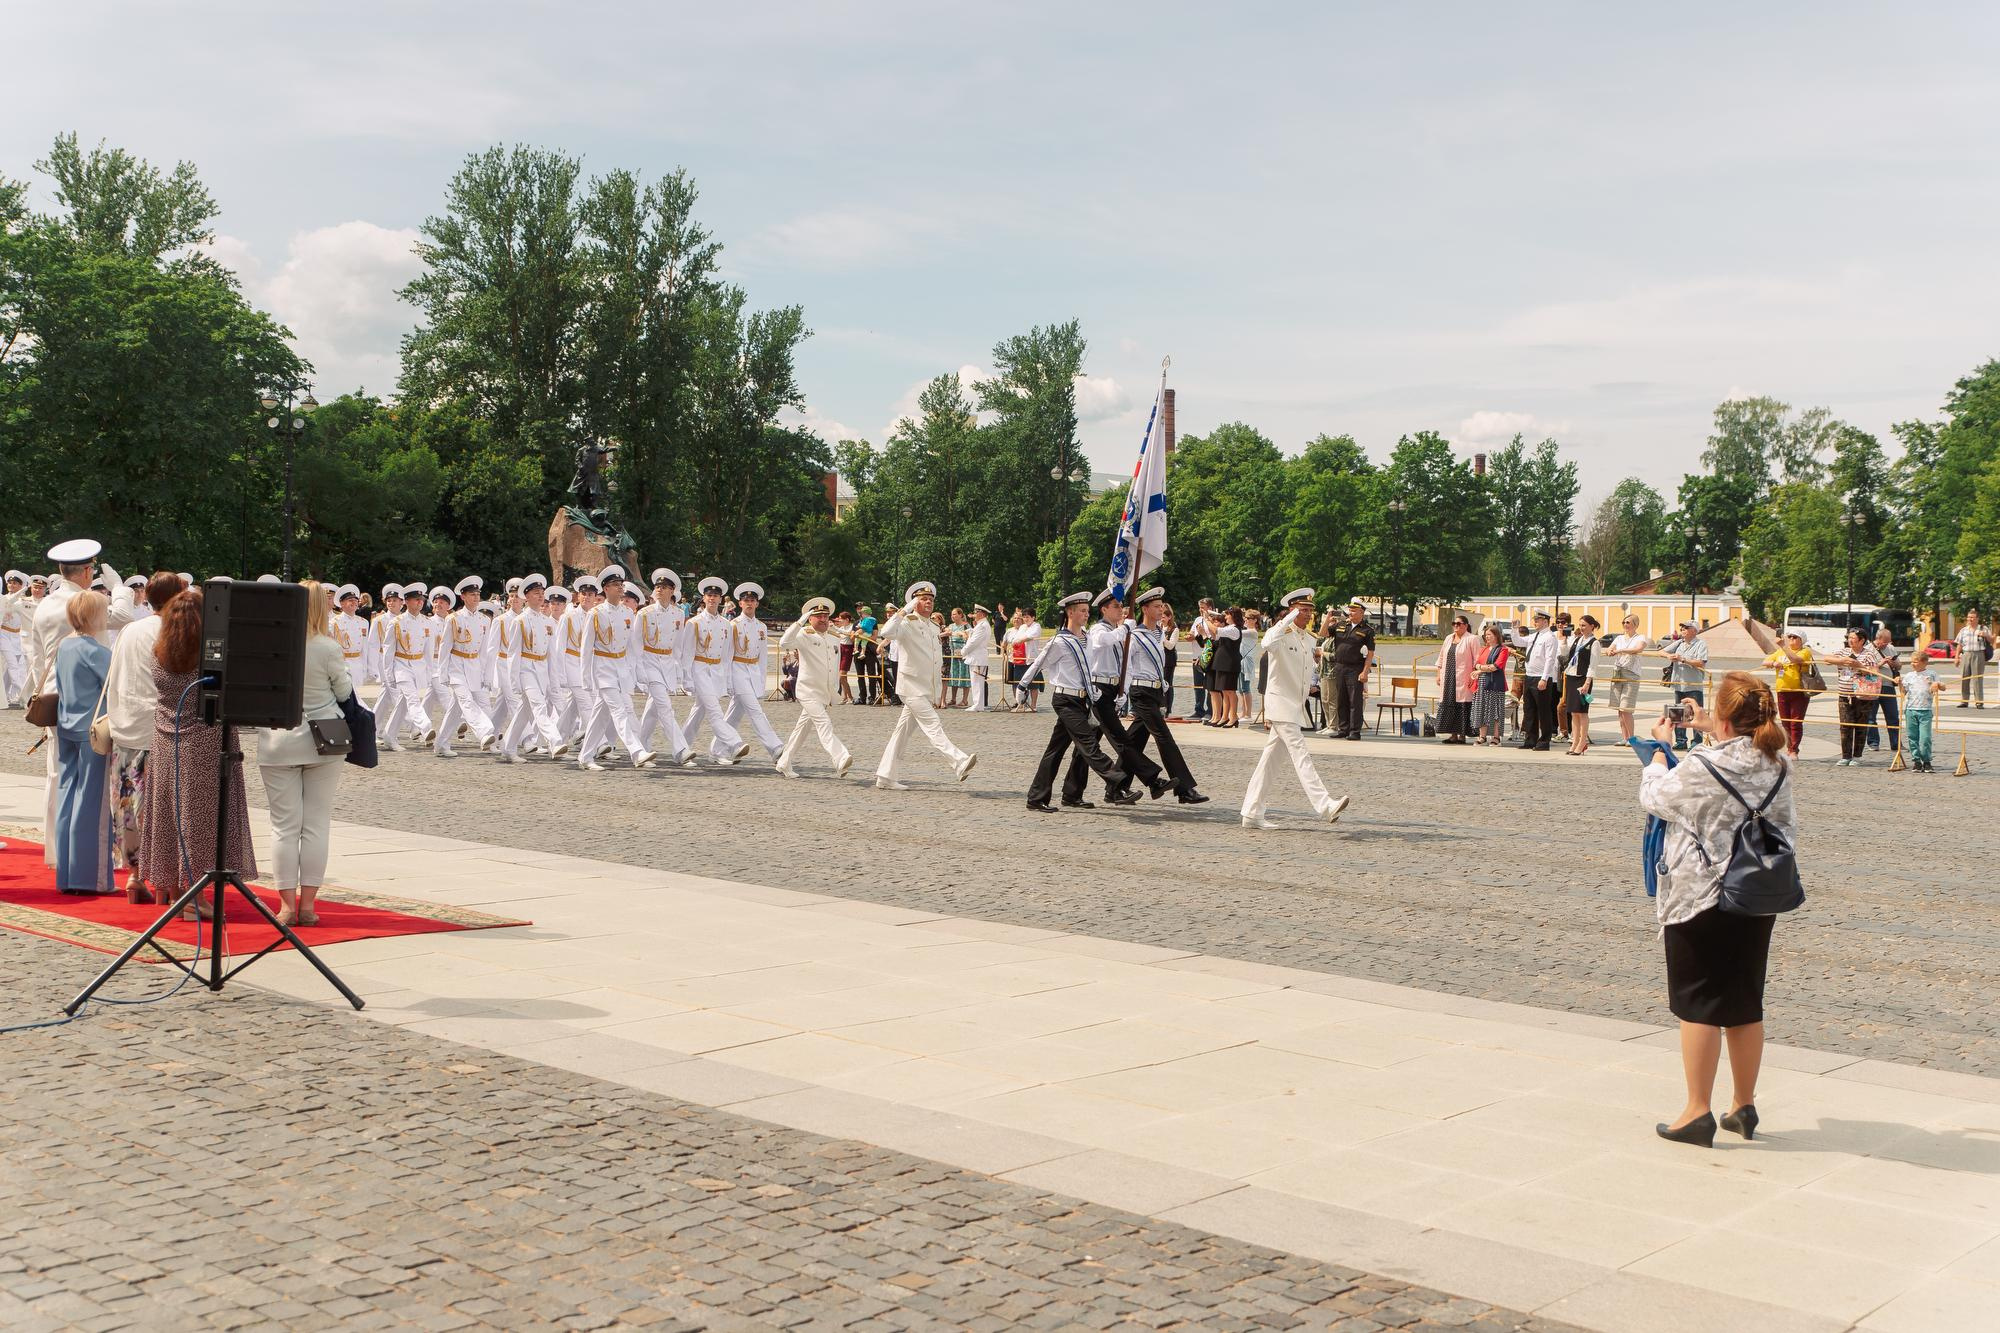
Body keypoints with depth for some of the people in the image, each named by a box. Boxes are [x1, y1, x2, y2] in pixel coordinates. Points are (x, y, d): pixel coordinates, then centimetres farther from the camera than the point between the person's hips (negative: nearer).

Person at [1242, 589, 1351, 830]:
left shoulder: (1308, 639, 15)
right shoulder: (1282, 634, -10)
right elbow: (1268, 644, -35)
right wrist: (1288, 619, -31)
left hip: (1296, 705, 8)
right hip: (1279, 702, -8)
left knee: (1270, 757, 10)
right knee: (1300, 755, -16)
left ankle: (1252, 813, 13)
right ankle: (1325, 806, -25)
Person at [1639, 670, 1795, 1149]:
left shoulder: (1703, 769, -20)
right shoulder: (1777, 768, -1)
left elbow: (1652, 796, -4)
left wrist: (1661, 746, 15)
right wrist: (1712, 734, 26)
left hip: (1702, 898, -6)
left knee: (1698, 1003, 2)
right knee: (1746, 1004, 14)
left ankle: (1697, 1112, 6)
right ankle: (1743, 1106, 23)